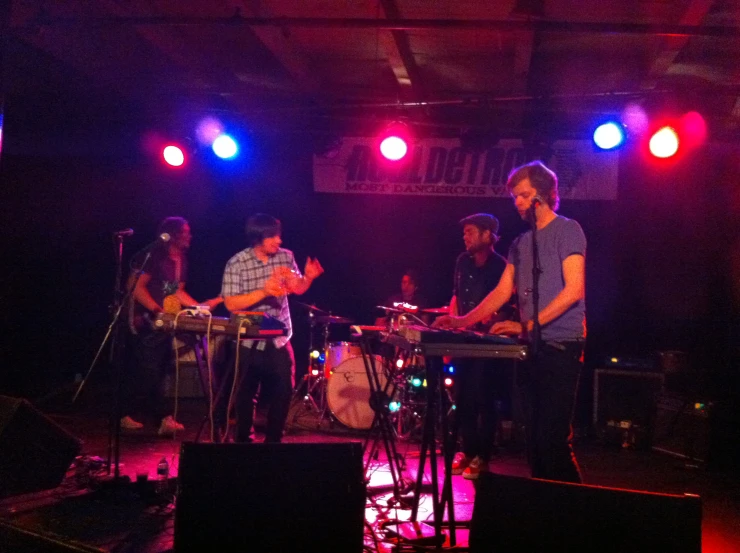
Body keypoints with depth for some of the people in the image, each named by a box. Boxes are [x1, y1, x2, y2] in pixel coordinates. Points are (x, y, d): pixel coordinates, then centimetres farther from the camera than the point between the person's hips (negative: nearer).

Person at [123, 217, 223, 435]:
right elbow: (137, 286, -15)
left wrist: (200, 306, 7)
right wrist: (156, 309, -23)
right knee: (151, 371, -8)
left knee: (143, 372, 9)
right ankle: (165, 419, -6)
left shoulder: (181, 260, 12)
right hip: (147, 321, -8)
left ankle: (129, 416, 14)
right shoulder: (154, 257, -11)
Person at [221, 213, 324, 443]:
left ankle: (273, 440, 22)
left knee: (283, 392, 5)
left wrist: (308, 277, -17)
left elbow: (298, 289, 4)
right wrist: (263, 292, -28)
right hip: (250, 341, -4)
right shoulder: (237, 263, -14)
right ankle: (243, 441, 25)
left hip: (280, 339, 4)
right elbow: (231, 303, -19)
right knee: (246, 395, 8)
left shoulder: (286, 256, 0)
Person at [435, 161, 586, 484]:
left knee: (552, 439, -11)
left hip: (560, 347, -7)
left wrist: (527, 325, -20)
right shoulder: (521, 244, 18)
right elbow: (502, 292, 16)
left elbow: (574, 289, -14)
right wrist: (463, 321, 2)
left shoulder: (567, 230, -4)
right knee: (534, 438, 9)